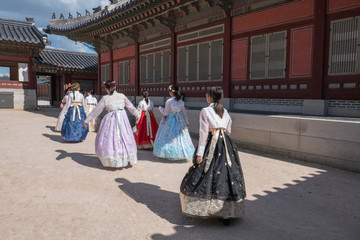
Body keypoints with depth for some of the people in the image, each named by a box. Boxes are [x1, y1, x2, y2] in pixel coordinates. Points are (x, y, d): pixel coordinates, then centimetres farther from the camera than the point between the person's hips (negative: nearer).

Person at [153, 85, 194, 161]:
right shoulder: (181, 101, 3)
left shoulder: (169, 101, -13)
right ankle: (182, 153, 15)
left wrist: (160, 108, 11)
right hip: (180, 120, 5)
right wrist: (186, 123, 15)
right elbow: (184, 113, 7)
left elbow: (166, 113, -7)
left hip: (170, 121, -5)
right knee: (181, 137, 11)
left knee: (170, 137, 5)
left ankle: (170, 154, 9)